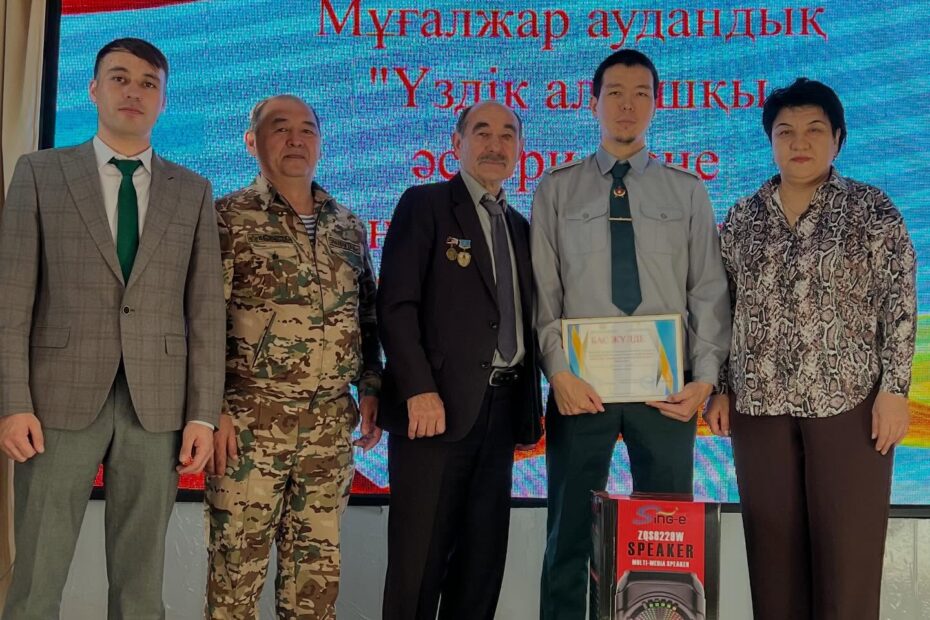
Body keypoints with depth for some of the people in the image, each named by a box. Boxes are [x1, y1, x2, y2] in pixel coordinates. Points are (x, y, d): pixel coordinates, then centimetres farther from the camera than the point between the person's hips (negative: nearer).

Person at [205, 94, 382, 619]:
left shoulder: (348, 225, 13)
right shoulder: (228, 217, -2)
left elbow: (367, 314, 18)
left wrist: (371, 387, 9)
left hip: (331, 422, 4)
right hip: (250, 419, -4)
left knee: (318, 565, 9)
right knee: (238, 562, 1)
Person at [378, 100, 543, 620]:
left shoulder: (519, 226, 19)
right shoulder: (425, 204, 0)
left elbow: (521, 318, 17)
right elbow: (396, 304, -9)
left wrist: (530, 403, 8)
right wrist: (419, 390, -18)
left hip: (502, 406, 6)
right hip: (438, 403, -6)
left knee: (484, 554, 9)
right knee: (420, 555, -1)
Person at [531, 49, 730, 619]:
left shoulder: (687, 191, 10)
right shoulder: (557, 190, 8)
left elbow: (710, 291, 4)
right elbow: (543, 291, 1)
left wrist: (705, 378, -7)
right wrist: (559, 371, -11)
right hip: (582, 383, 0)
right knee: (570, 535, 6)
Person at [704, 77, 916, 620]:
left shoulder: (871, 210, -1)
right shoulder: (743, 219, 9)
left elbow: (899, 303, -5)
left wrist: (895, 388, -11)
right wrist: (718, 387, 6)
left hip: (848, 398, -3)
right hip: (760, 402, 3)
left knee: (847, 546, 1)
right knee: (773, 544, 7)